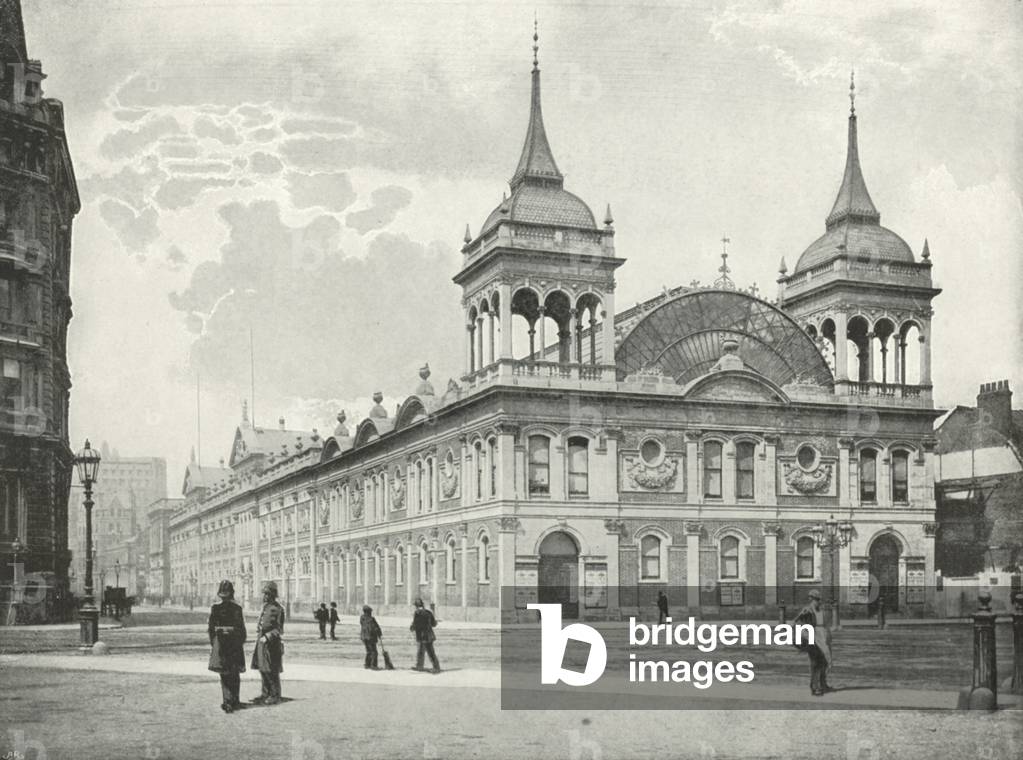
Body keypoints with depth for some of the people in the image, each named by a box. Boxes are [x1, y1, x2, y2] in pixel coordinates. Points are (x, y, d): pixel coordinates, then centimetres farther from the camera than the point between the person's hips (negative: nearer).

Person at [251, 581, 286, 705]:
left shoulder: (277, 609, -13)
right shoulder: (265, 607, 14)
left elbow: (278, 629, -16)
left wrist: (267, 637, -24)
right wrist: (259, 636, 17)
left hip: (272, 643, -9)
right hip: (262, 641, 9)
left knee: (272, 671, -4)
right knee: (262, 669, 12)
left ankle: (275, 696, 4)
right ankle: (266, 694, 21)